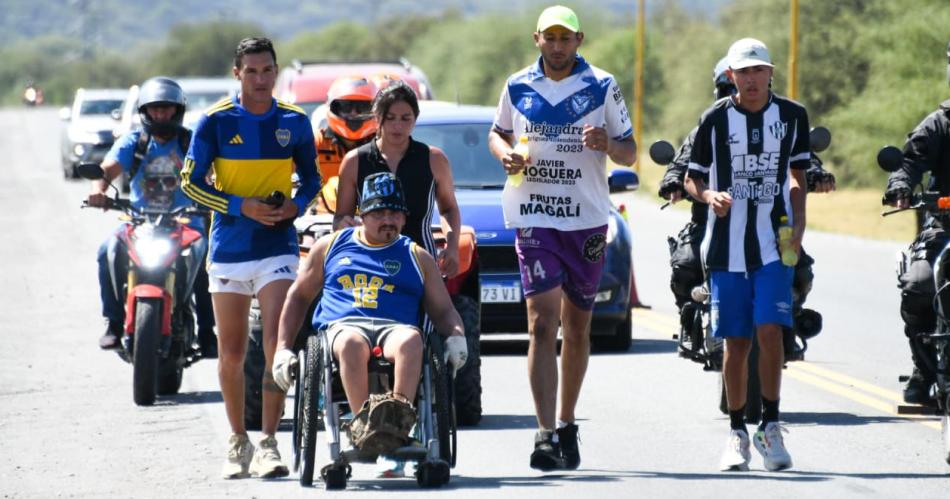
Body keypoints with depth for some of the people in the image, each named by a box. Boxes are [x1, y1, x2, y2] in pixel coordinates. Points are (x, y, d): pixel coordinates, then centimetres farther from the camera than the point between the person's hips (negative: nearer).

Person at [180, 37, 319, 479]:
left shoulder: (294, 122, 4)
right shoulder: (215, 122, -2)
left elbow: (310, 178, 14)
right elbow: (192, 181, -2)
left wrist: (297, 205, -8)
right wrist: (241, 206, -14)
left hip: (278, 247, 0)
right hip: (229, 248, 0)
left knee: (277, 343, -14)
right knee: (231, 352, 7)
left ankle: (268, 443, -12)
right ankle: (238, 440, 22)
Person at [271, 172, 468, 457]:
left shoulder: (417, 257, 24)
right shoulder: (331, 246, 24)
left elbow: (443, 310, 21)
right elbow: (298, 296, 26)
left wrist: (457, 335, -3)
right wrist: (283, 348, 14)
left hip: (395, 327, 0)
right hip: (342, 326, 0)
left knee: (410, 339, -40)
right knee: (352, 343, -41)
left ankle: (398, 418, -57)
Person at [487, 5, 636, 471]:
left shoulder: (602, 87, 1)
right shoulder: (518, 87, 4)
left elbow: (629, 154, 4)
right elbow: (497, 133, 19)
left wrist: (607, 143, -19)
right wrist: (506, 154, -4)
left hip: (587, 219, 1)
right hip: (533, 218, -1)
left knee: (577, 329, 11)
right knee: (542, 325, -12)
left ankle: (567, 426, 26)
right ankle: (546, 434, -18)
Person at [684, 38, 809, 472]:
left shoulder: (792, 116, 6)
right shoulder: (715, 119, 1)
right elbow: (692, 178, 8)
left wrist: (798, 221, 1)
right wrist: (710, 196, -15)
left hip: (774, 244, 0)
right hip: (727, 246, 0)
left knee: (770, 330, -14)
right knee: (736, 342, 3)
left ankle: (770, 427, -2)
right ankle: (737, 433, 15)